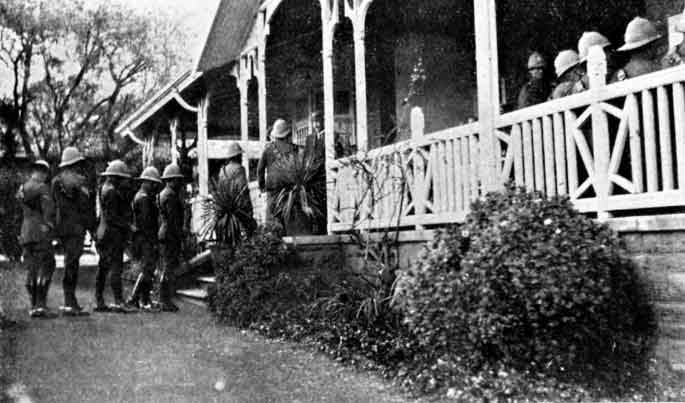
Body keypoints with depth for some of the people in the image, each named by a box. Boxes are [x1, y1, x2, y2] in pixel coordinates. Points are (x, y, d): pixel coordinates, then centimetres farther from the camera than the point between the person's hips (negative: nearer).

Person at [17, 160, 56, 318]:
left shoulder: (21, 189, 15)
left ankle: (33, 306, 10)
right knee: (45, 269, -5)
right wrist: (49, 225, -6)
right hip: (41, 234, -7)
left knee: (31, 271, 9)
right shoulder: (43, 188, -8)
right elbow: (48, 209, -17)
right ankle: (41, 305, -12)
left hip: (25, 234, 7)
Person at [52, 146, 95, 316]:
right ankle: (69, 304, -8)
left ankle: (71, 303, 16)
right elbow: (86, 206, -10)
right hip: (75, 227, -8)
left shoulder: (56, 180, 14)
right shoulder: (79, 180, -10)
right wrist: (92, 227, -2)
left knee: (71, 264, 13)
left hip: (60, 227, 8)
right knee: (71, 264, -7)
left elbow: (53, 205, 15)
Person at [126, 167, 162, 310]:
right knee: (147, 270, -9)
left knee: (147, 269, 13)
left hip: (142, 239, 11)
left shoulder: (139, 196, 19)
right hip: (145, 239, -11)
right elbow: (146, 222, -21)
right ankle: (133, 299, -7)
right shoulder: (144, 198, -14)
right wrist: (154, 242, -21)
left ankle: (145, 300, 18)